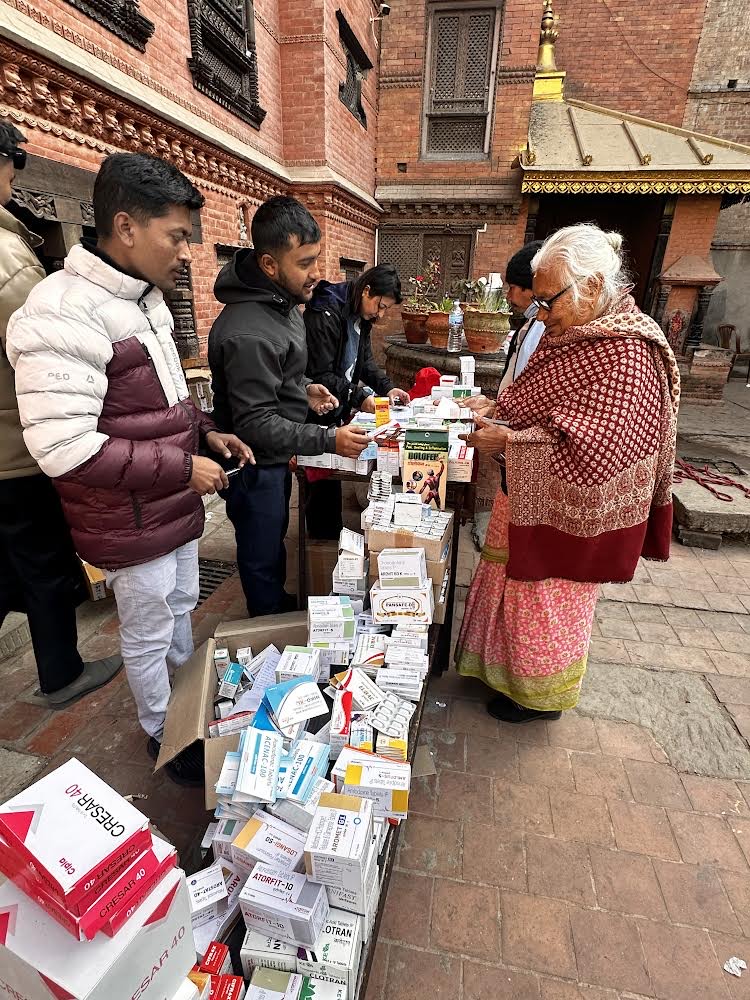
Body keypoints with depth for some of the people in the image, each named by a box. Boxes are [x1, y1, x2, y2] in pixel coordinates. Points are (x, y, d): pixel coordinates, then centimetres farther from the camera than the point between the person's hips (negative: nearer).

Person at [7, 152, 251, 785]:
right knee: (148, 636, 12)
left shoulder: (147, 298, 7)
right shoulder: (65, 314, -23)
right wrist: (183, 467, -24)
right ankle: (164, 736, 38)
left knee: (181, 609, 25)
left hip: (177, 507, 9)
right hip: (131, 524, -9)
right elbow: (64, 449, -28)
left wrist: (206, 431, 2)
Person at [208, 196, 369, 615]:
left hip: (277, 458, 10)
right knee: (262, 559, 11)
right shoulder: (248, 333, -31)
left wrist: (303, 388, 1)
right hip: (255, 466, -10)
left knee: (275, 539, 27)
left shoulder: (283, 300, 2)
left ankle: (283, 609, 50)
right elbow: (255, 424, -29)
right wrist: (329, 440, -33)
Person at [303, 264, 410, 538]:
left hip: (338, 408, 9)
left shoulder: (360, 316, 6)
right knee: (324, 475, 2)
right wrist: (359, 398, -29)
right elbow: (320, 375, -25)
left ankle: (332, 531, 30)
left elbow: (365, 360, 12)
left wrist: (387, 387, -3)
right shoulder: (325, 314, -23)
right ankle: (323, 537, 19)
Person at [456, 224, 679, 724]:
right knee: (512, 580, 21)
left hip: (569, 511, -8)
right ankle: (505, 664, 45)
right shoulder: (572, 334, 5)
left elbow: (591, 452, -29)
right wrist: (497, 407, -1)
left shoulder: (626, 355, -23)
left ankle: (542, 695, 35)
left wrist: (508, 441, -25)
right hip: (530, 498, 9)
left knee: (548, 599, 10)